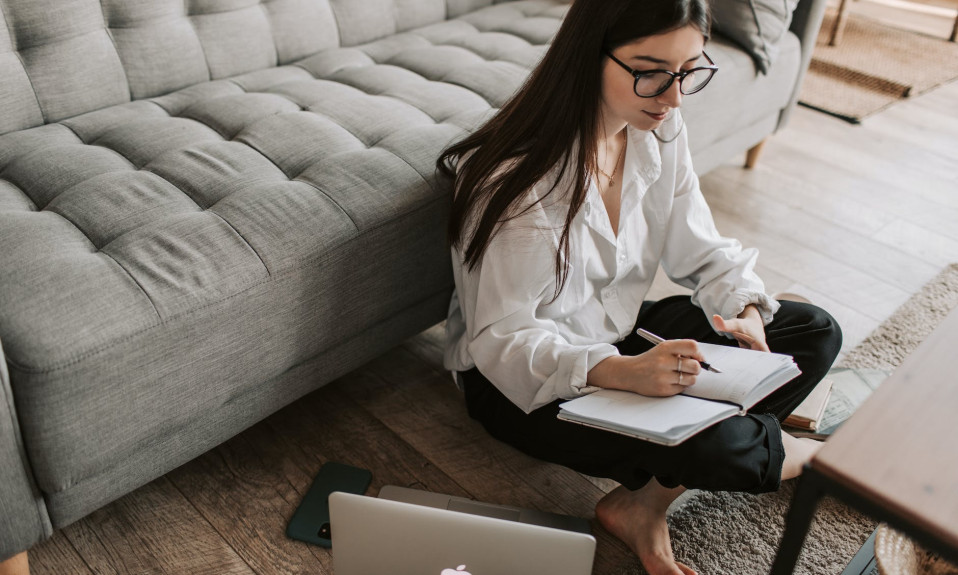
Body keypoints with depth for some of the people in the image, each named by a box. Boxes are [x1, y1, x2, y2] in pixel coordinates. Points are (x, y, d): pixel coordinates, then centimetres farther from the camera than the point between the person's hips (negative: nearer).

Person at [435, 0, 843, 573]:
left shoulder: (661, 130, -5)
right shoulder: (519, 177, -28)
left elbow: (702, 250, 2)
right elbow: (502, 338, -26)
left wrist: (745, 310, -19)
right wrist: (621, 372, -41)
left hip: (621, 332, 8)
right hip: (522, 377, -8)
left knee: (816, 331, -1)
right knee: (712, 443, -31)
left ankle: (645, 502, -13)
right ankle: (791, 453, 11)